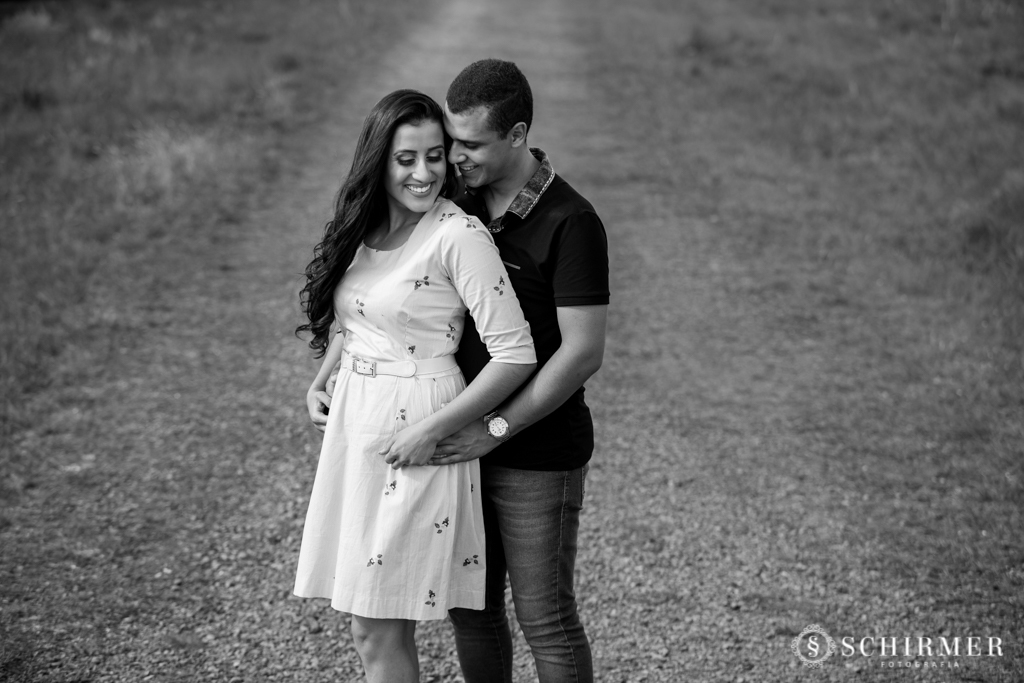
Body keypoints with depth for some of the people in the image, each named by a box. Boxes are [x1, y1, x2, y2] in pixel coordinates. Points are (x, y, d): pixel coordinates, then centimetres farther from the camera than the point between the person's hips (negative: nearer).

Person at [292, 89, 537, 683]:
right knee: (371, 622, 11)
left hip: (414, 435, -7)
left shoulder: (459, 235, -15)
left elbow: (515, 356, -18)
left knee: (379, 626, -3)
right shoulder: (364, 227, 7)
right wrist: (321, 383, 6)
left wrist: (431, 430, -17)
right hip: (353, 422, 7)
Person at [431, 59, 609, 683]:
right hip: (467, 445, 7)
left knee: (545, 618, 3)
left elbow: (584, 353, -21)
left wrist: (496, 430, -21)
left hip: (537, 455, -7)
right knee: (470, 607, 15)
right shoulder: (464, 201, 4)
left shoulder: (570, 222, -17)